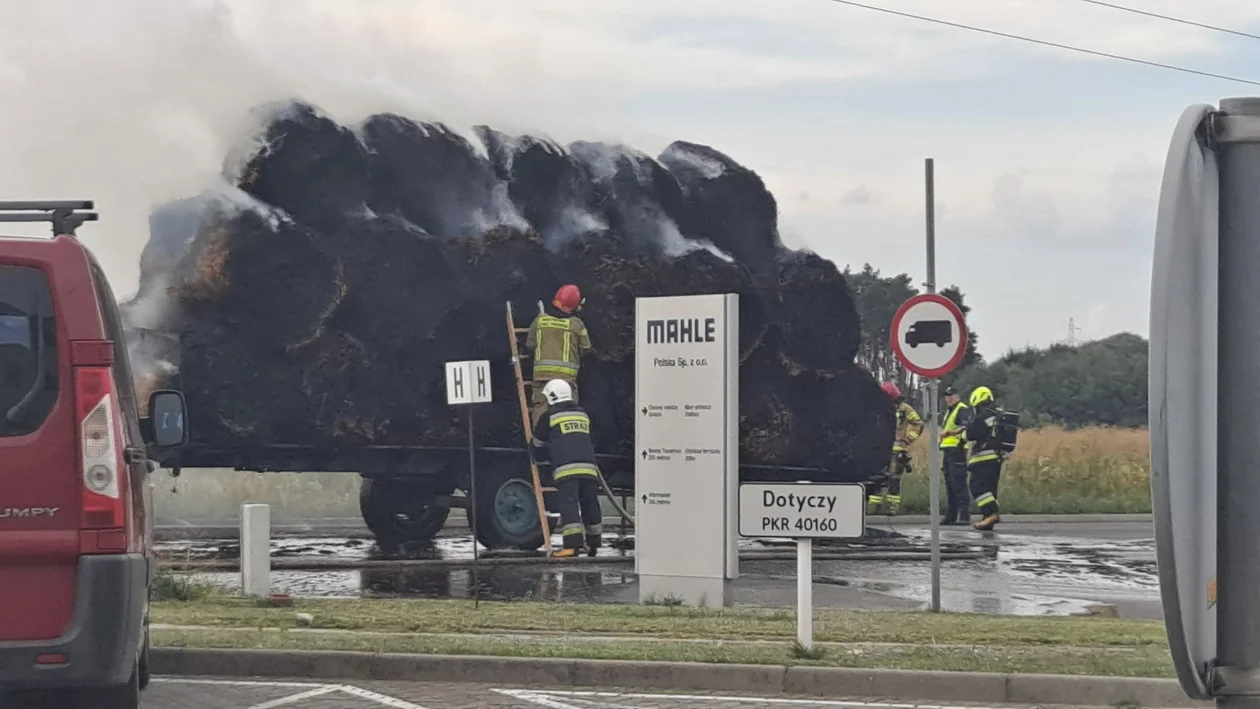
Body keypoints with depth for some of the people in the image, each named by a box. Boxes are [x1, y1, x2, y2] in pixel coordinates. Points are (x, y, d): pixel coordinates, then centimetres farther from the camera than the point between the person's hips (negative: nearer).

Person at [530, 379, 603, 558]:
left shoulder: (550, 417, 7)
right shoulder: (582, 414, 22)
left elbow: (538, 443, 17)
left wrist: (536, 456, 41)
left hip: (566, 469, -5)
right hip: (588, 467, 5)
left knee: (569, 505, -12)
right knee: (590, 505, 14)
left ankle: (573, 544, -25)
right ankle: (592, 543, 26)